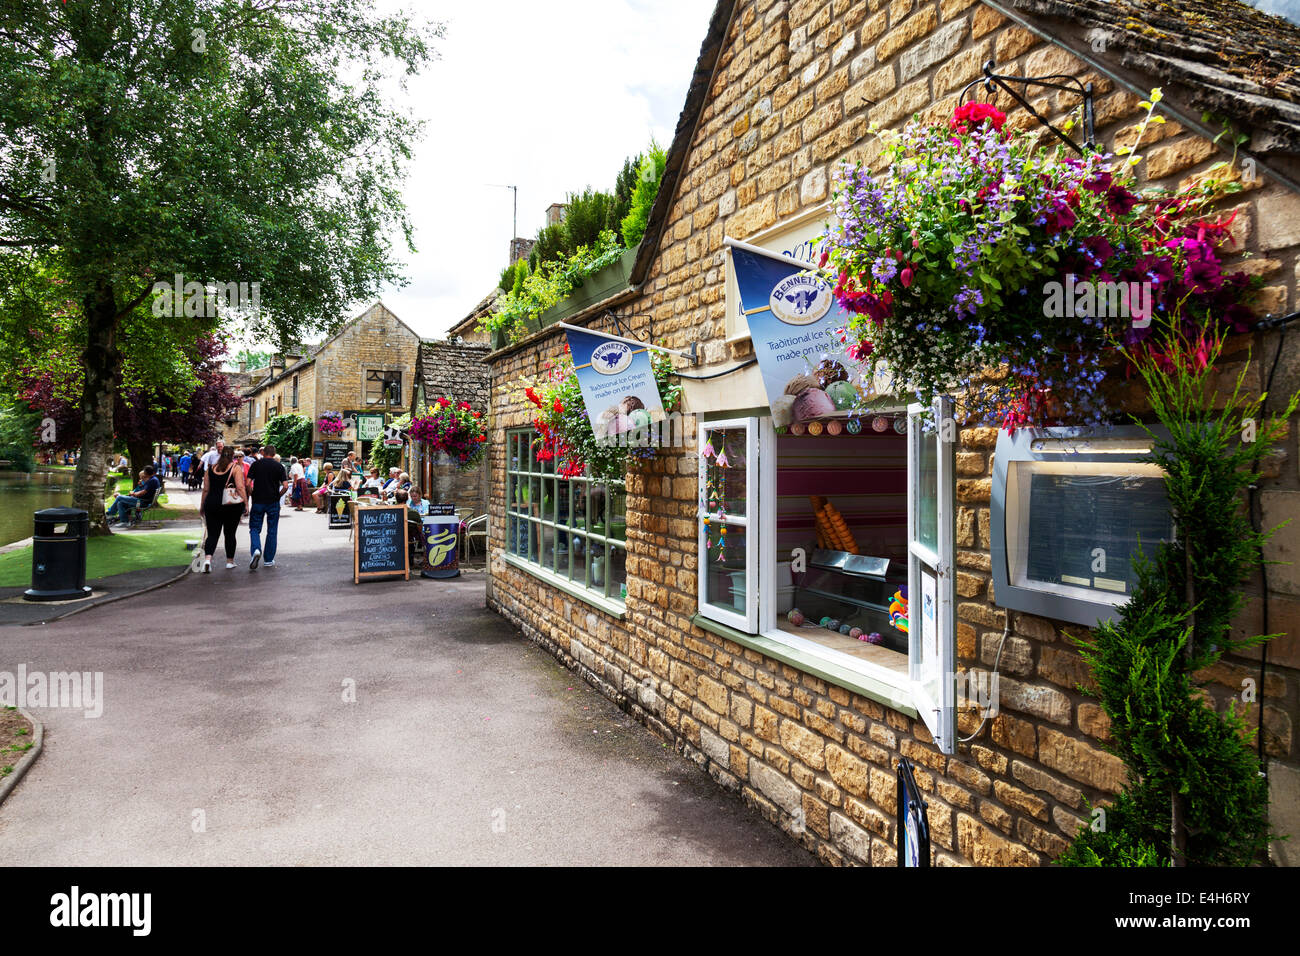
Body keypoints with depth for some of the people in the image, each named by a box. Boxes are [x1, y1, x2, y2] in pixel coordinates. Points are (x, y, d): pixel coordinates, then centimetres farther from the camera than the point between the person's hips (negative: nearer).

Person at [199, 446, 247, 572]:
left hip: (212, 504, 2)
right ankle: (230, 561, 18)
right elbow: (240, 488, -11)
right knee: (230, 534, 10)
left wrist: (202, 506, 16)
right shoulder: (236, 469, -2)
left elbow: (206, 490, 9)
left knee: (212, 534, 3)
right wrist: (246, 504, -8)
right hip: (232, 507, -2)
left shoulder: (211, 469, 8)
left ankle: (208, 558, -19)